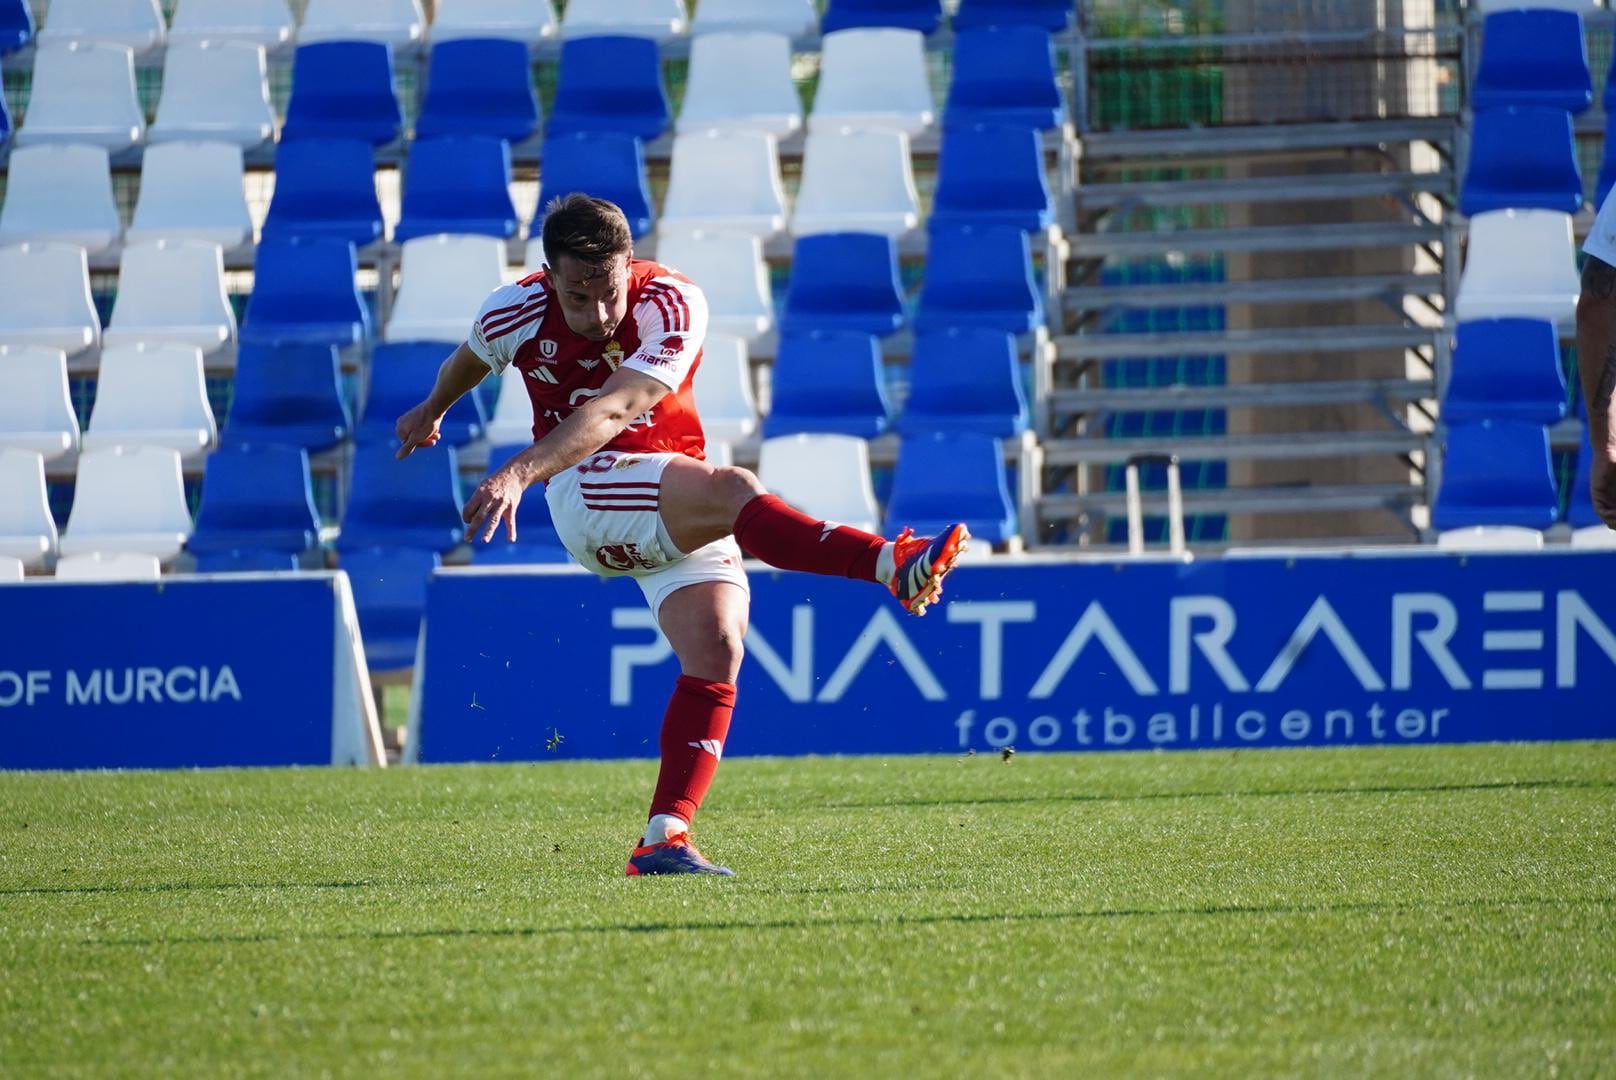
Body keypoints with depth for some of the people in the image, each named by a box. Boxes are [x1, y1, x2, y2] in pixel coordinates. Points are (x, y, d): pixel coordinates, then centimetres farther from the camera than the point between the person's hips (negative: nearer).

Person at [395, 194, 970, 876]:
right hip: (584, 494, -2)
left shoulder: (673, 306, -17)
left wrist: (521, 471, -43)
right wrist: (432, 410, 40)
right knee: (732, 490, -31)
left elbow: (612, 412, -31)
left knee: (716, 653, -18)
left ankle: (664, 839, -19)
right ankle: (893, 565, -50)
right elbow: (471, 360, 19)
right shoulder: (515, 314, -8)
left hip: (679, 518, 2)